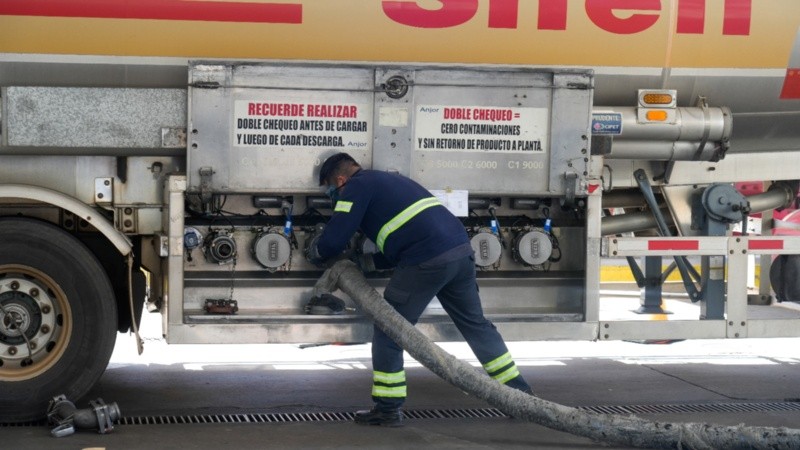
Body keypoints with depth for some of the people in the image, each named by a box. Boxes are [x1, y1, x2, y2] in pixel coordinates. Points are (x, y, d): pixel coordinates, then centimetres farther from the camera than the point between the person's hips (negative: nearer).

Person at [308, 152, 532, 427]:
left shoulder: (356, 187, 3)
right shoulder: (391, 181, 29)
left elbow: (335, 239, -3)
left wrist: (316, 254, 18)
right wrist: (371, 262, 32)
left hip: (428, 261, -8)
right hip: (462, 250, 8)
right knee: (475, 324, 21)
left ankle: (388, 409, 8)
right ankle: (519, 391, 28)